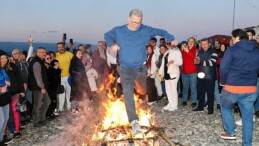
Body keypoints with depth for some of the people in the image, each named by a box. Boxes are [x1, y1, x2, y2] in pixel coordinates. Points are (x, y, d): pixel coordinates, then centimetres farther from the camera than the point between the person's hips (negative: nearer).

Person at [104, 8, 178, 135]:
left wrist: (171, 39, -1)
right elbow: (107, 35, 11)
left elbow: (161, 32, 9)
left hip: (141, 67, 2)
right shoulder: (118, 31, -5)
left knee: (142, 92, 20)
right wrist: (112, 44, -8)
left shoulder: (146, 30, -5)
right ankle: (134, 121, -27)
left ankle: (137, 83, 58)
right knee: (127, 92, -22)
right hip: (125, 68, -2)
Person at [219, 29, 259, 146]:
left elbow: (223, 68, -13)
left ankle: (230, 133, 23)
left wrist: (223, 81, 1)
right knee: (248, 116, 11)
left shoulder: (232, 49, -7)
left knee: (225, 107, 22)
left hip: (232, 87, -4)